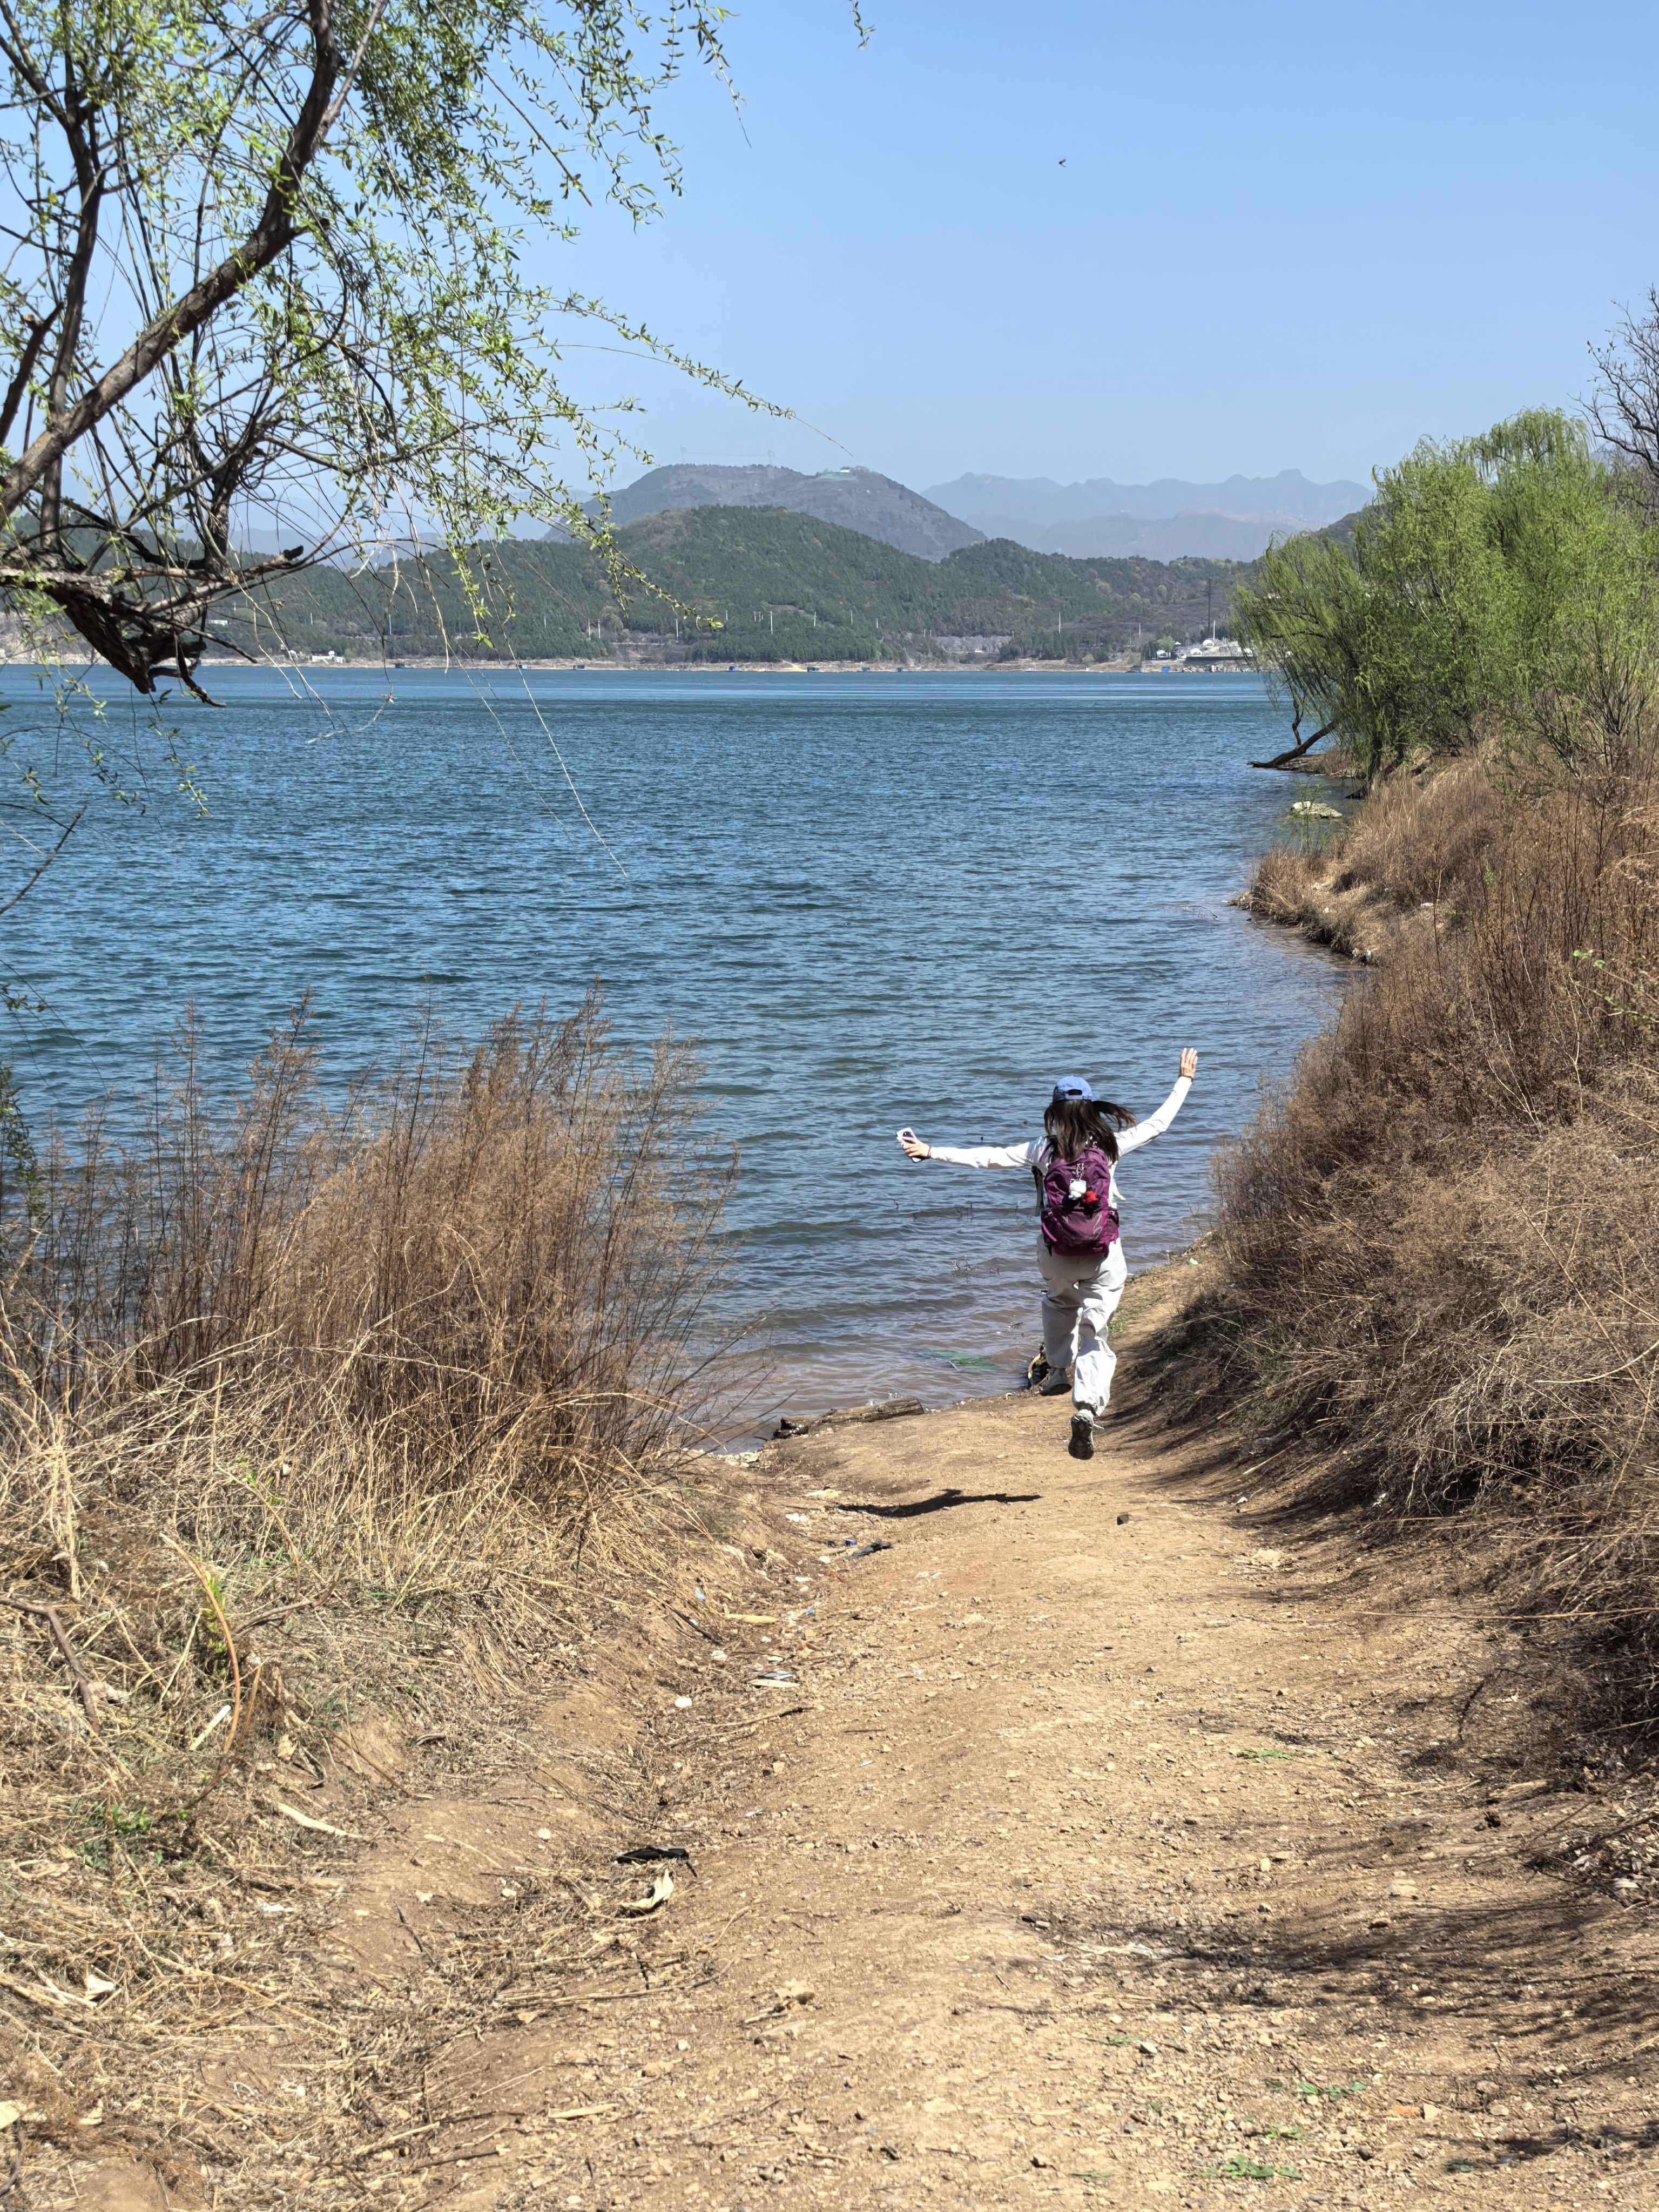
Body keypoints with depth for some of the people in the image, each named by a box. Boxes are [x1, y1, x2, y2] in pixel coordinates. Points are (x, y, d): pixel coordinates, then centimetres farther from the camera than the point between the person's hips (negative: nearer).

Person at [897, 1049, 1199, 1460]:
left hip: (1056, 1255, 1)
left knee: (1059, 1300, 35)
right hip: (1104, 1257, -1)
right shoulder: (1110, 1143, -4)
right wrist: (1185, 1080, 21)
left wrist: (931, 1152, -2)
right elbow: (1158, 1123, 8)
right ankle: (1087, 1406, -18)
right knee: (1095, 1334, 2)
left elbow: (988, 1157, -7)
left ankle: (1058, 1370, 40)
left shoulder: (1044, 1149, -6)